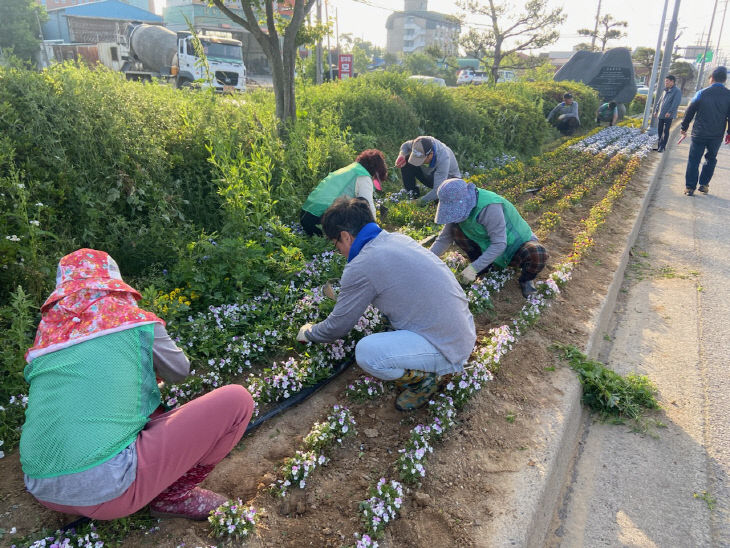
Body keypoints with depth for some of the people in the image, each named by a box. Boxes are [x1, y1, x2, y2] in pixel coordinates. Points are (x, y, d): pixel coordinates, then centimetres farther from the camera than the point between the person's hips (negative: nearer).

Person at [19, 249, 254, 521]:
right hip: (110, 489, -7)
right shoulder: (135, 320, -1)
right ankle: (173, 495, 8)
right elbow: (179, 371, 16)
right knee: (236, 399, -1)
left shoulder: (46, 335, 12)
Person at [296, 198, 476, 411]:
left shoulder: (361, 267, -17)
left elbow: (337, 328, -4)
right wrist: (344, 299, 37)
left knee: (366, 352, -22)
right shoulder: (398, 238, 7)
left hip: (448, 351, -9)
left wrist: (309, 332, 17)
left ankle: (427, 376, 2)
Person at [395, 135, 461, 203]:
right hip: (428, 173, 5)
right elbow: (406, 145, -1)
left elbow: (438, 190, -42)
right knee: (406, 160, -17)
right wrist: (402, 155, -23)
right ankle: (412, 193, -6)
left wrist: (420, 201, -44)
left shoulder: (443, 159, -41)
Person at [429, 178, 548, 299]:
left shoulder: (490, 207, -34)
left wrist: (473, 268, -36)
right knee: (455, 230, -15)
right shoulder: (463, 207, -12)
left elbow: (499, 244, -34)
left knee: (538, 254, -39)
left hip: (516, 245, -5)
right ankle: (485, 267, 3)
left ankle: (526, 279, -4)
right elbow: (444, 237, -3)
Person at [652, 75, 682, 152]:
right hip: (660, 115, 7)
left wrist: (669, 112, -24)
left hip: (668, 116, -7)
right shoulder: (665, 90, 15)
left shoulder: (677, 91, -8)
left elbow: (676, 103, -16)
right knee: (659, 131, 10)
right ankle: (659, 145, 18)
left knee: (665, 131, -2)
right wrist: (656, 110, 17)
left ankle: (662, 147, 1)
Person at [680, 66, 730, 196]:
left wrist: (684, 127, 13)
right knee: (711, 159, 19)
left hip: (699, 134, -2)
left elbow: (689, 112, 0)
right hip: (717, 136, 2)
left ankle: (690, 187, 3)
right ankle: (704, 184, 19)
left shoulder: (702, 93, -6)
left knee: (694, 160, 5)